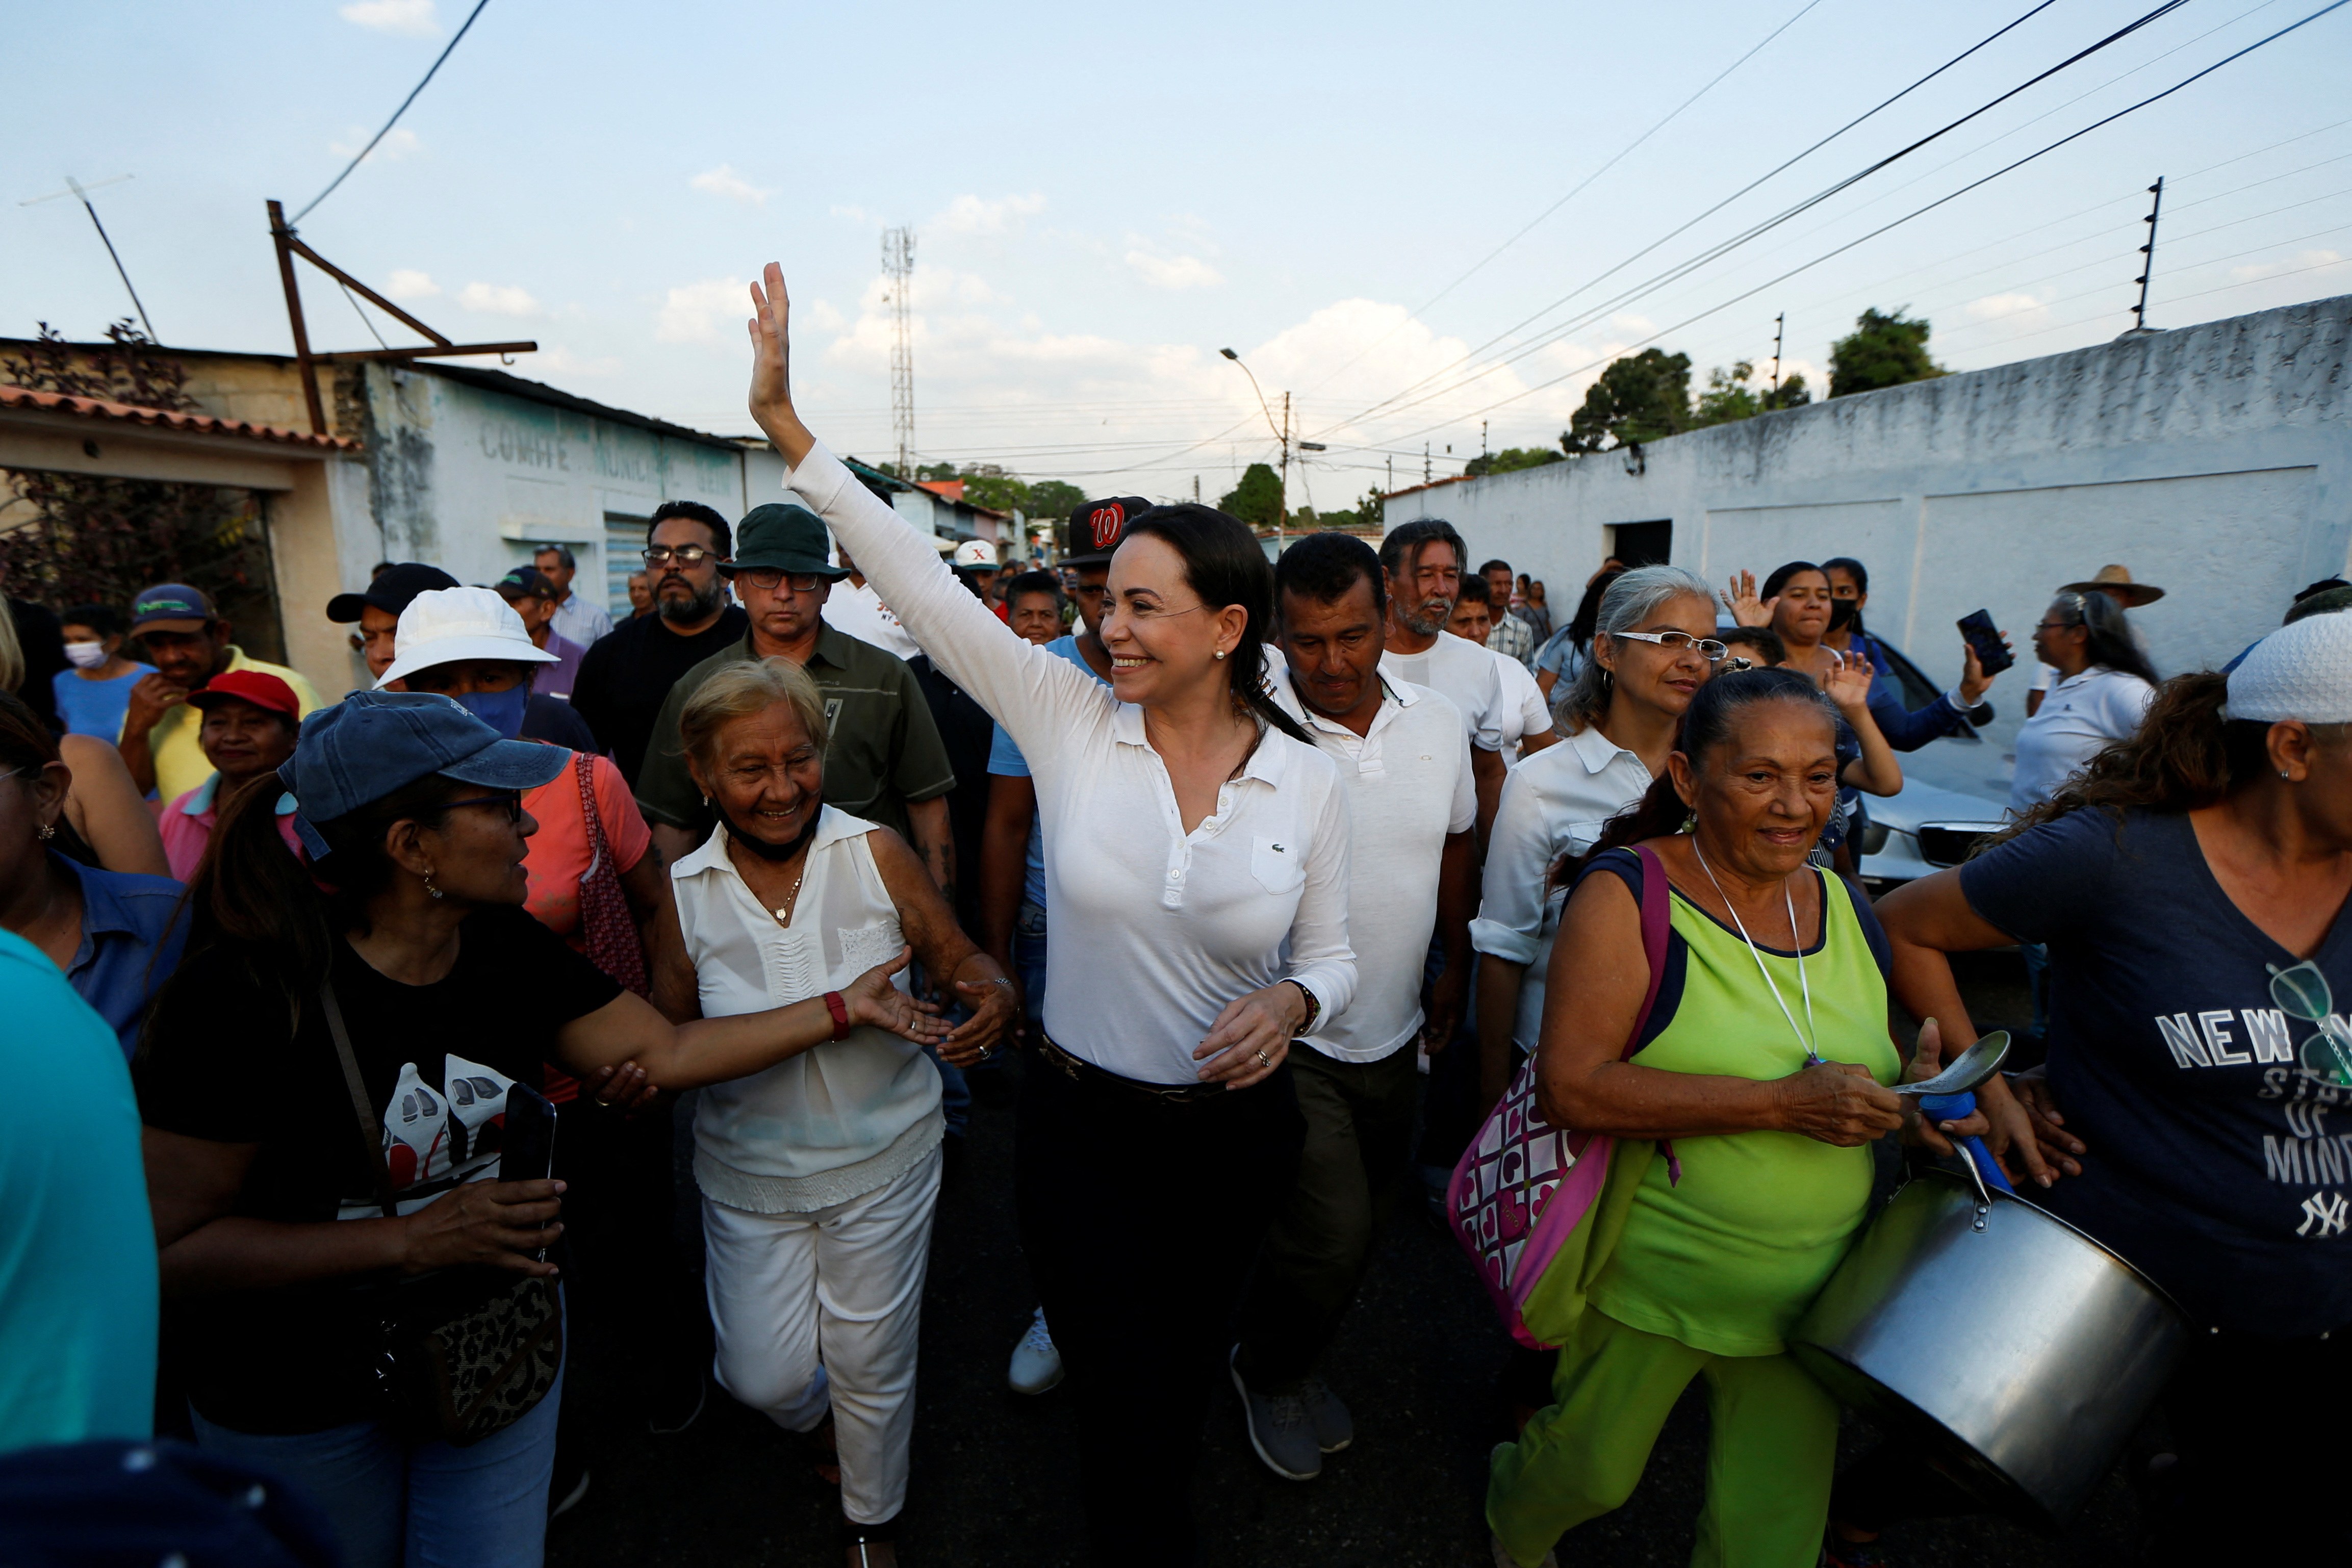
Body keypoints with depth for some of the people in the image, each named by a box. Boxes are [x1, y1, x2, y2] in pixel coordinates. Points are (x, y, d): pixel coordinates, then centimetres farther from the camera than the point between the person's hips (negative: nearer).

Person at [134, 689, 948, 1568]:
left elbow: (669, 1051, -5)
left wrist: (843, 1006, -6)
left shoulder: (505, 945, -9)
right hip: (299, 1399, -3)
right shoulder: (246, 992, -26)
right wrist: (413, 1239, -27)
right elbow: (169, 1248, -23)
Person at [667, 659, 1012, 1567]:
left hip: (883, 1159, -1)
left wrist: (991, 998, -31)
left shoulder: (875, 853, -14)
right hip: (750, 1171, 2)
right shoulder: (681, 893, -9)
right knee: (765, 1378, 12)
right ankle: (821, 1427, 52)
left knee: (871, 1363, 15)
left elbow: (961, 960, -9)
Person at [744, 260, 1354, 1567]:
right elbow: (919, 582, -16)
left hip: (1233, 1130, 2)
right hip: (1080, 1126, -1)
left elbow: (1331, 953, 0)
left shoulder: (1308, 781, -10)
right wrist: (785, 422, -18)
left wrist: (1291, 1002, -22)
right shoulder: (1066, 720, -12)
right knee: (1121, 1413, 11)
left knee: (1181, 1386, 26)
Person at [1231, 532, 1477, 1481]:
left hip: (1394, 1033, 6)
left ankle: (1293, 1361, 47)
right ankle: (1266, 1372, 29)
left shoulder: (1439, 724, -1)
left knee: (1368, 1219, 19)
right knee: (1333, 1232, -4)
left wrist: (1456, 969, 13)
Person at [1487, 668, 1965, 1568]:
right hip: (1654, 1279, -4)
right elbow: (1572, 1088, -27)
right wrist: (1782, 1104, -30)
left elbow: (1866, 1050, 16)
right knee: (1591, 1471, 19)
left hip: (1814, 1289, 5)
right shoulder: (1628, 893, -20)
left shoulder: (1844, 906, 0)